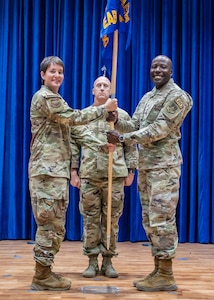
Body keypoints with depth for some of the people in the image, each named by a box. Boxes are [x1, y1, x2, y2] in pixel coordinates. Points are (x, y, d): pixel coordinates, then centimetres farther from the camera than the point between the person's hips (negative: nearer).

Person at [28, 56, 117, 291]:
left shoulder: (52, 98, 24)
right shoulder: (45, 97, -9)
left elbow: (67, 123, 26)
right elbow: (74, 118, -14)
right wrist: (104, 108, -9)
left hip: (54, 168, 11)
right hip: (48, 168, -11)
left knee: (51, 223, 11)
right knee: (51, 223, -8)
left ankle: (44, 272, 17)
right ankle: (42, 276, -2)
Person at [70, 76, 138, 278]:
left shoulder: (122, 116, 9)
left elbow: (131, 146, 7)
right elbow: (74, 145, 7)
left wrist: (131, 170, 2)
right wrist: (73, 171, 0)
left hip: (115, 176, 0)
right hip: (89, 176, 0)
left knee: (111, 220, 4)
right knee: (90, 220, 4)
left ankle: (108, 261, 15)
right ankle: (92, 261, 13)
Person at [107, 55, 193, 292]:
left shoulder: (177, 96, -8)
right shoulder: (147, 97, 18)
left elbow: (159, 130, -17)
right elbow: (134, 127, 15)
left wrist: (121, 138, -17)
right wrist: (117, 121, -6)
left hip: (164, 165, -8)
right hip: (145, 165, 9)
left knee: (162, 219, -8)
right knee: (149, 219, 10)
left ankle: (166, 276, 0)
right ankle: (158, 270, 18)